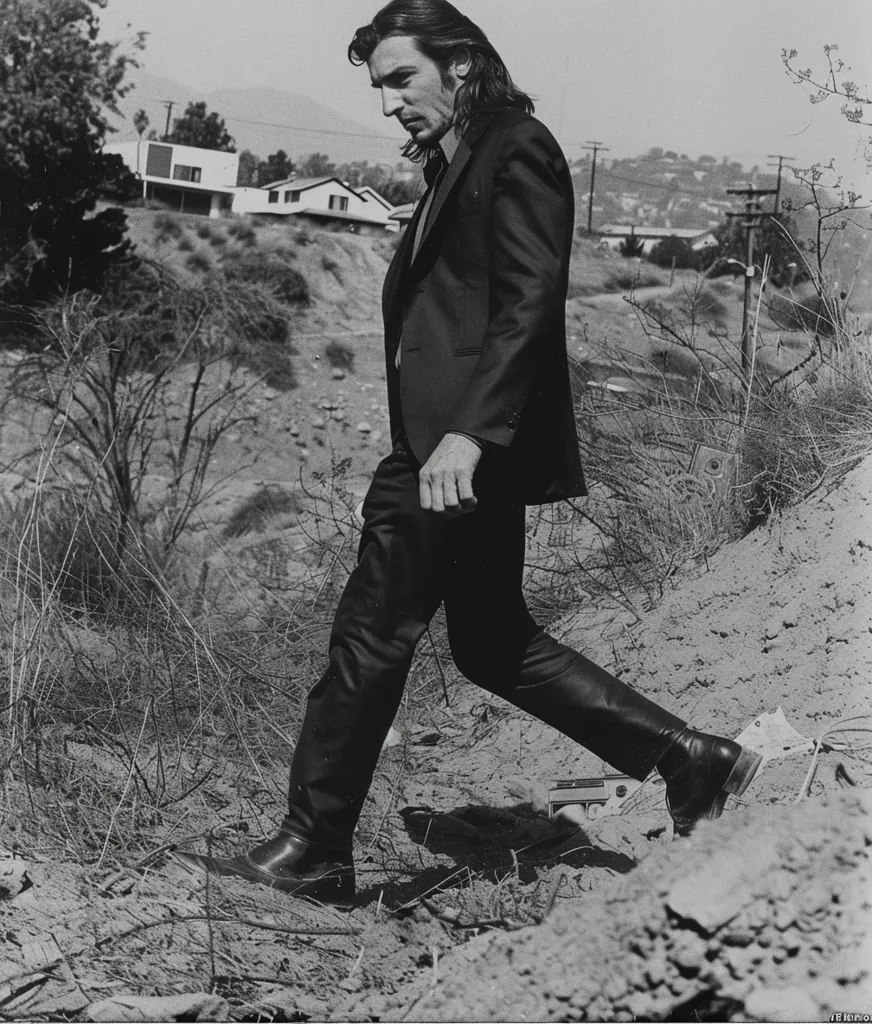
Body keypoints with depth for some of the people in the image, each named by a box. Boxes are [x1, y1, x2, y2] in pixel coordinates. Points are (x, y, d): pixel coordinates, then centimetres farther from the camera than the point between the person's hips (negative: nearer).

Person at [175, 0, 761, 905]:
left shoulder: (516, 151, -7)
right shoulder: (456, 169, 21)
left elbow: (531, 303, -18)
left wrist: (470, 430, -27)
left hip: (467, 451, -10)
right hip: (443, 442, 10)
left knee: (370, 635, -4)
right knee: (493, 644, 13)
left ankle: (311, 851, 8)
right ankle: (691, 759, 20)